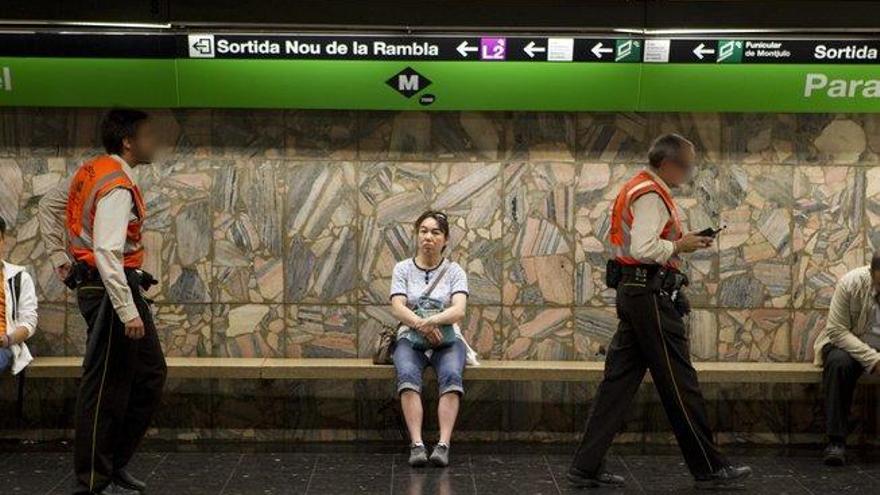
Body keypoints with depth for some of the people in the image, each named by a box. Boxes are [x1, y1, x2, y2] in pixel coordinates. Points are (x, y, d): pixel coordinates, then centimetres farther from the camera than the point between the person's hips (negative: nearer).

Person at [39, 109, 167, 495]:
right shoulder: (118, 187, -18)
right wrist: (127, 311, -27)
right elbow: (107, 253, -27)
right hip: (109, 289, -10)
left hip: (119, 286, 10)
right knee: (106, 387, -2)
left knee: (150, 375, 15)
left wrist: (59, 258, 23)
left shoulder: (93, 171, 12)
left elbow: (47, 206, 24)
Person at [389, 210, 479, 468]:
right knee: (408, 376, -33)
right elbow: (397, 308, -4)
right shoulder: (403, 268, 9)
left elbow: (459, 310, -9)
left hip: (447, 338, 0)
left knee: (451, 376, -33)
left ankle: (444, 445, -38)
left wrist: (431, 321, -28)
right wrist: (421, 325, -24)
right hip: (410, 338, 0)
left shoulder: (454, 270, 7)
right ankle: (416, 445, -38)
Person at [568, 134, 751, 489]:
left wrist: (680, 242, 13)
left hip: (632, 293, 10)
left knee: (619, 380, 8)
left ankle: (586, 467, 9)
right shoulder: (651, 195, -13)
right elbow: (645, 249, -24)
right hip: (651, 295, -10)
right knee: (679, 383, -1)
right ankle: (709, 469, 11)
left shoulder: (640, 189, 19)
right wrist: (680, 246, -9)